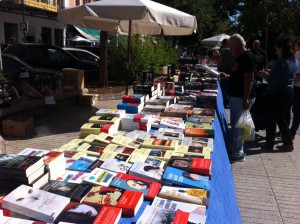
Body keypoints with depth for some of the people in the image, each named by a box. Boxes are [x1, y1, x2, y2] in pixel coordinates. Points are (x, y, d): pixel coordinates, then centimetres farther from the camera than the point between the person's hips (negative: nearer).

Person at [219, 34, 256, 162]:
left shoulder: (247, 58, -16)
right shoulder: (240, 58, 14)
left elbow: (249, 79, -22)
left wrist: (245, 99, -25)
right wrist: (227, 76, 11)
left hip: (242, 98, -10)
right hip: (235, 96, 10)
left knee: (238, 125, -3)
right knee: (235, 124, 16)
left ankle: (237, 154, 8)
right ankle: (235, 150, 27)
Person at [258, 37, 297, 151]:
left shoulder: (281, 62, -19)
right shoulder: (293, 61, 7)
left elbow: (272, 81, -19)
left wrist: (265, 75, -1)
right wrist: (270, 72, 13)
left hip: (276, 94, -8)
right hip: (288, 93, 8)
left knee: (271, 120, 5)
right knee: (281, 118, 18)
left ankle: (269, 145, 14)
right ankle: (288, 143, 20)